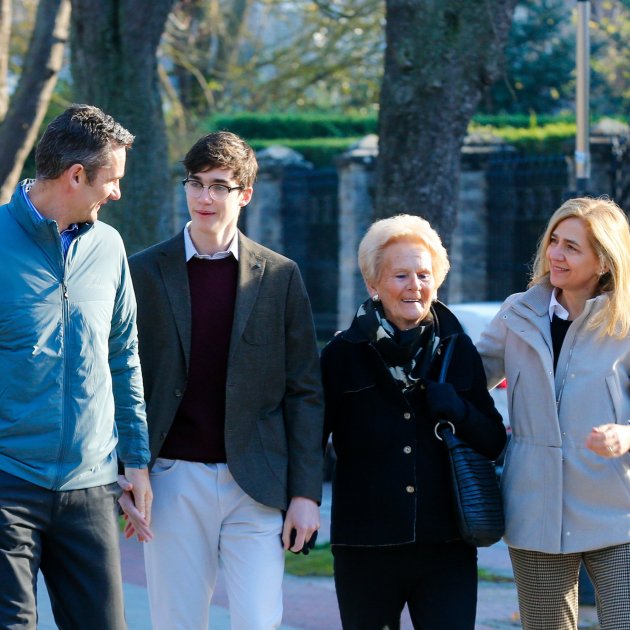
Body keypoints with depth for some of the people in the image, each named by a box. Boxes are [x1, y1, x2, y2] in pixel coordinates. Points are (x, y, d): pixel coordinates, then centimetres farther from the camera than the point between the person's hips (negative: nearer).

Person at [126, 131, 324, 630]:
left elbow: (304, 392, 5)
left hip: (256, 485, 0)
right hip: (175, 480, 0)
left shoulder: (280, 276, 5)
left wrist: (306, 493, -1)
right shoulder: (144, 272, 5)